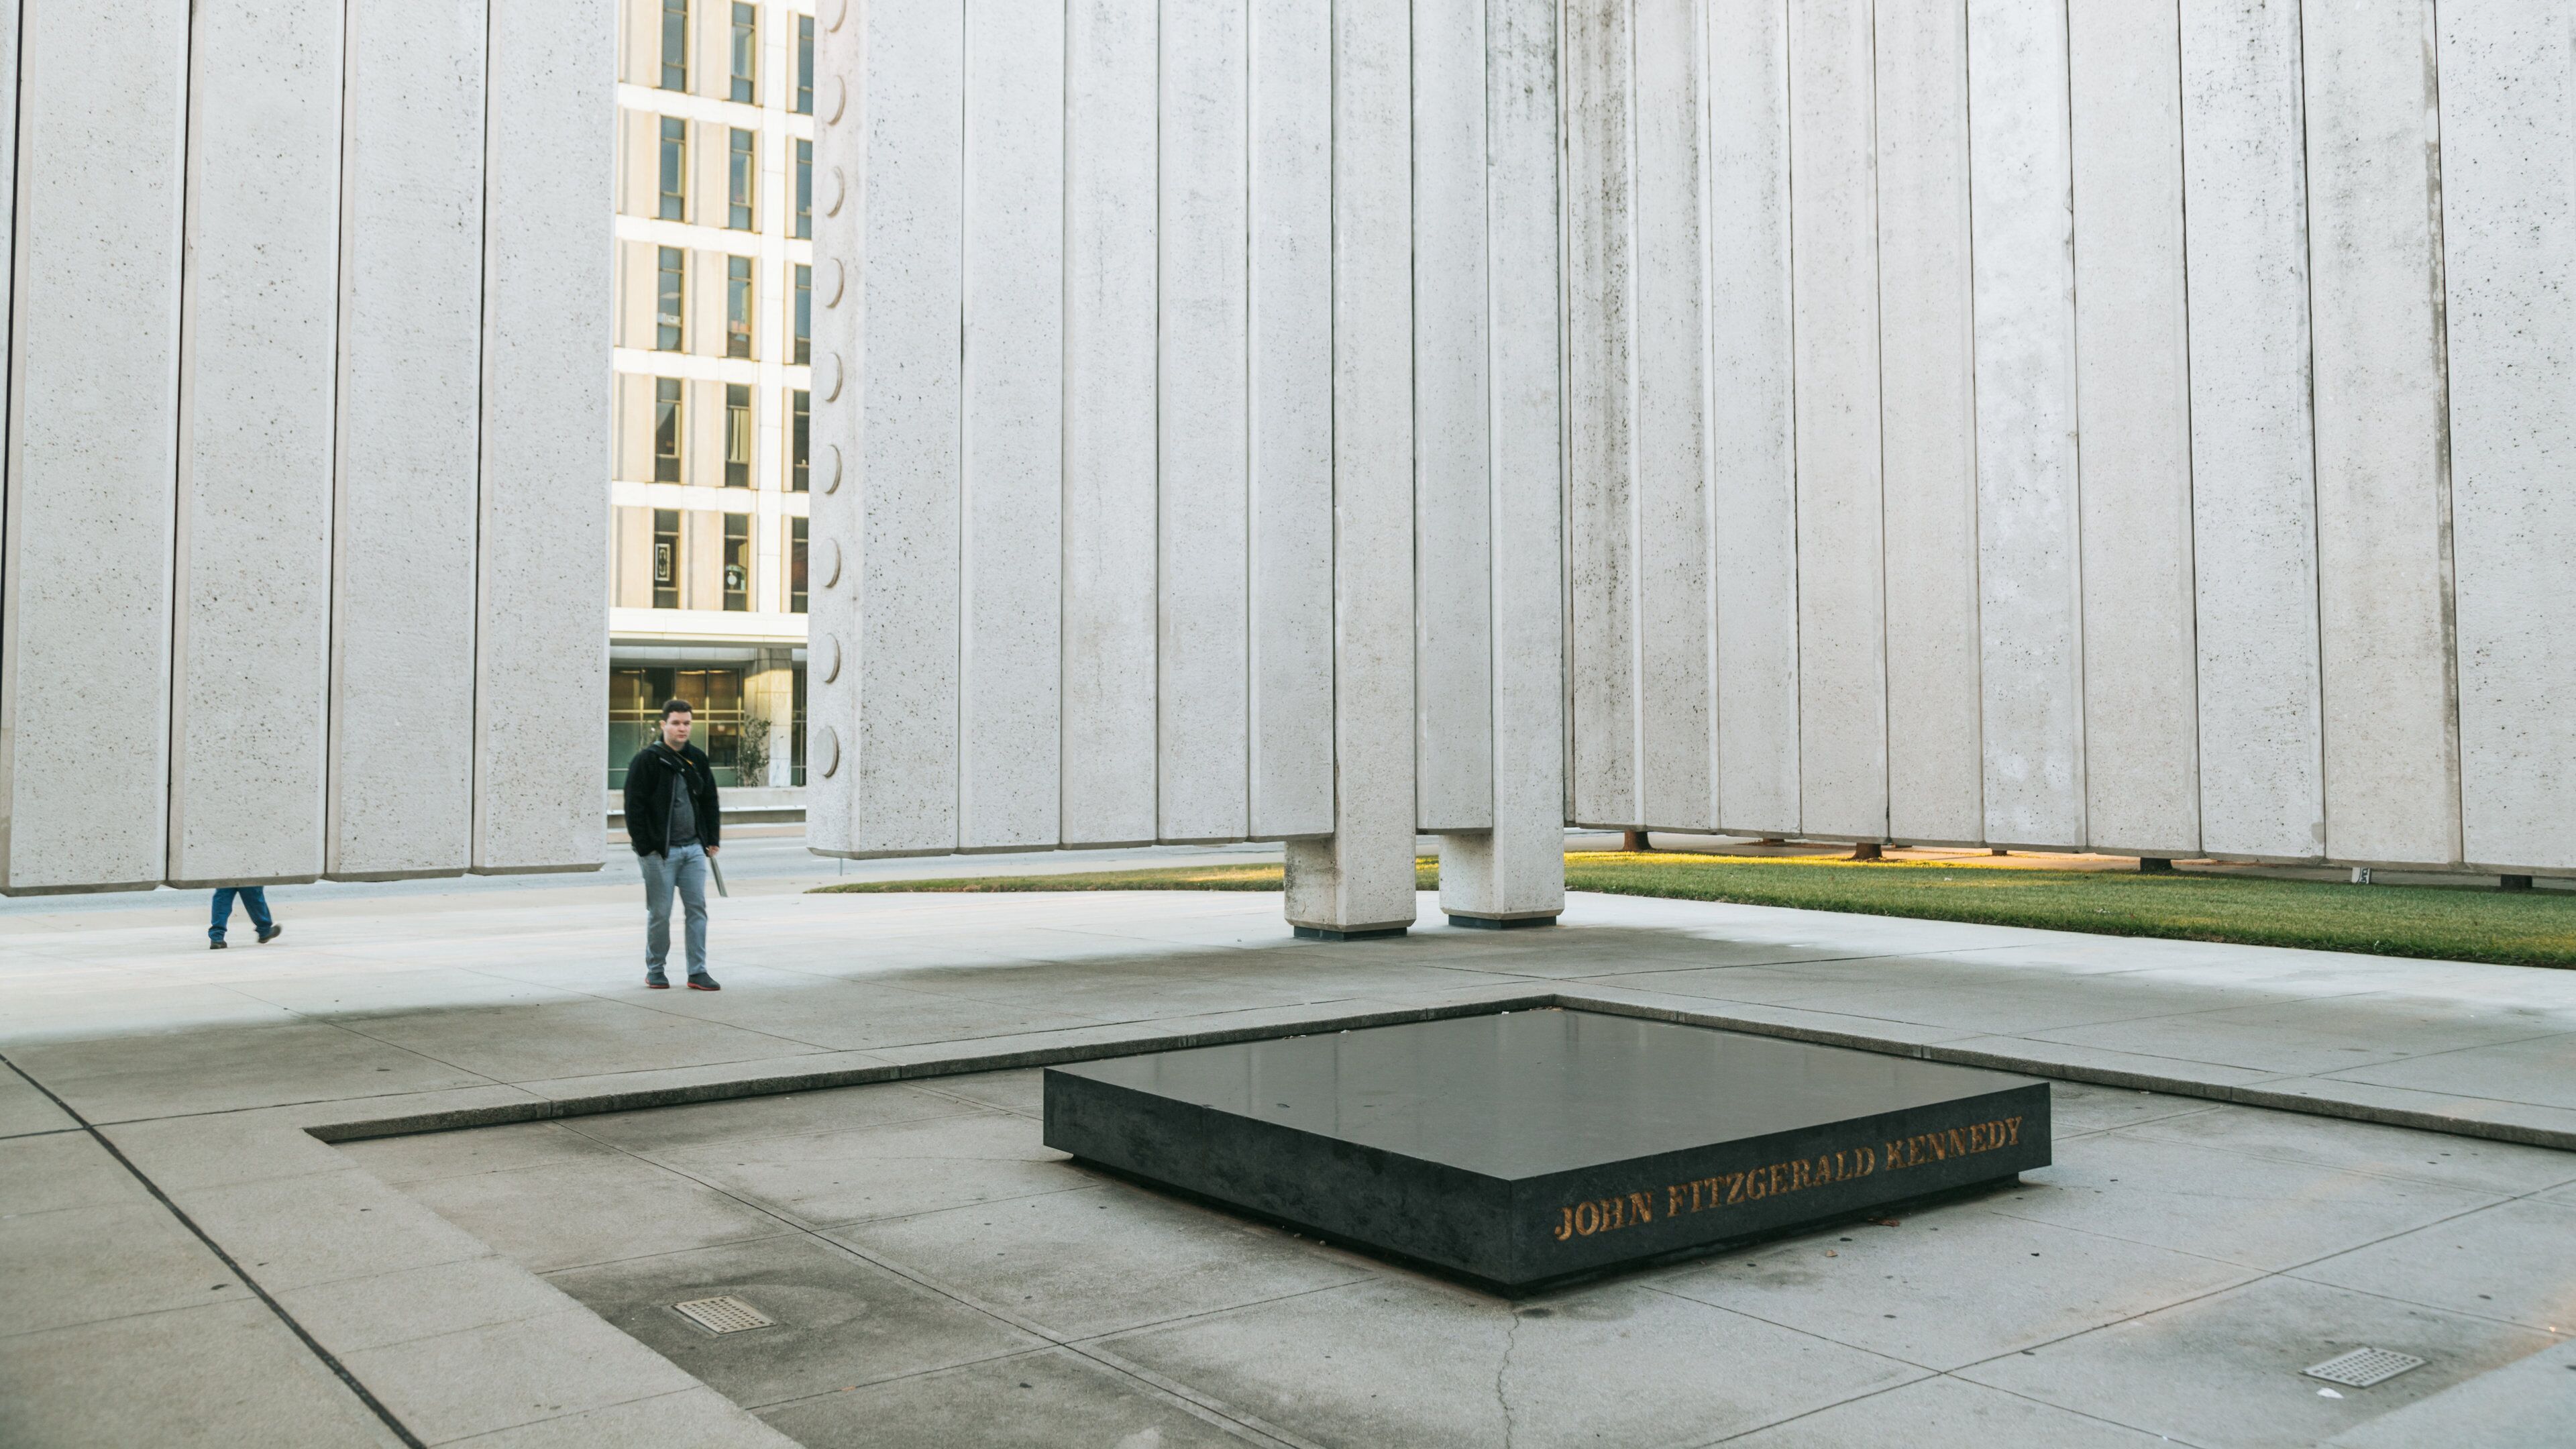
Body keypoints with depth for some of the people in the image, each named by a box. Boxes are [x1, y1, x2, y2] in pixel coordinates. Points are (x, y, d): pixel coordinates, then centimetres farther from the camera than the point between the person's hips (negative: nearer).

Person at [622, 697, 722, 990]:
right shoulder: (647, 760, -6)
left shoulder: (697, 759, 11)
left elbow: (709, 801, 18)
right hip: (661, 851, -5)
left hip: (694, 848, 5)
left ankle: (698, 972, 7)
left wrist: (711, 839, 11)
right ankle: (655, 971, 17)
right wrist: (645, 847, -13)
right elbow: (634, 806, -8)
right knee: (659, 913, 2)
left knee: (697, 909, 2)